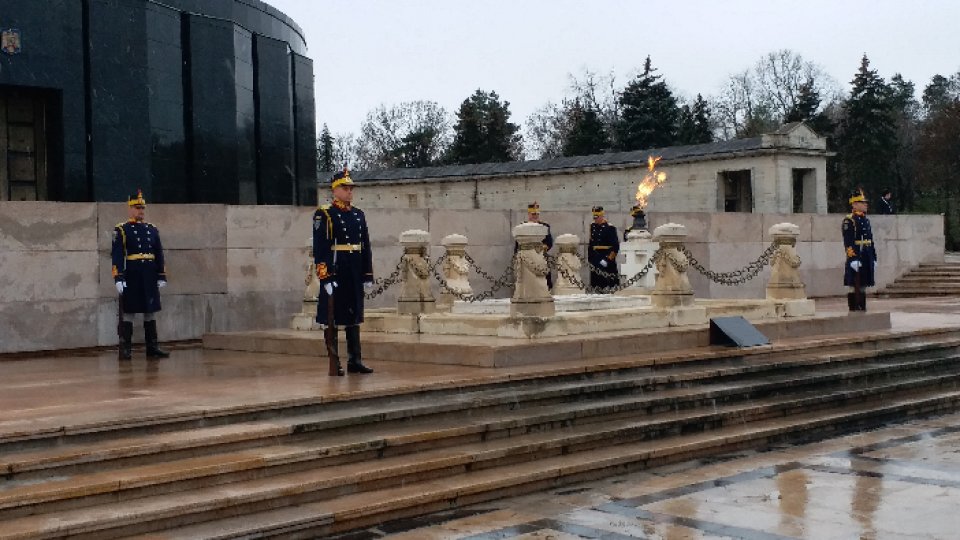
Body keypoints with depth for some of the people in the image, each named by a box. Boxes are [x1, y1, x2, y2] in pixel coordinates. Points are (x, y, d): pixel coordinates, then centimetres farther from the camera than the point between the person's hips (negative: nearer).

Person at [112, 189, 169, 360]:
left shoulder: (152, 229, 13)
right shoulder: (121, 230, -2)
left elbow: (159, 254, 14)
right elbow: (116, 255, -8)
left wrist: (162, 276, 9)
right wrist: (118, 278, -16)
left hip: (150, 278, 5)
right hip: (130, 277, -5)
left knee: (151, 310, 8)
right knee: (128, 312, -1)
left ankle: (152, 347, 15)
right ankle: (125, 349, 3)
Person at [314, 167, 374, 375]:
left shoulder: (358, 214, 13)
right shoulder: (324, 214, -6)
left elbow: (366, 247, 14)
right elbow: (320, 249, -12)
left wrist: (368, 275, 10)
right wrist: (325, 278, -18)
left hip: (355, 275, 6)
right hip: (335, 272, -6)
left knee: (354, 317, 10)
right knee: (332, 319, 1)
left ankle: (355, 361, 17)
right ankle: (334, 364, 6)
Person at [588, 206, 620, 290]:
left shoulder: (610, 228, -9)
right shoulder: (592, 226, 11)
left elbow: (615, 246, -12)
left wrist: (608, 259, -19)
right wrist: (589, 257, 16)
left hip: (606, 258, -6)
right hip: (595, 258, 6)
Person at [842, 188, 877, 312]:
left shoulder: (865, 220, 17)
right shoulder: (849, 220, -10)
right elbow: (848, 242, -16)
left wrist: (874, 257, 18)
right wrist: (853, 259, -22)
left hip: (866, 259, 8)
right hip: (856, 258, -8)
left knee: (863, 285, 12)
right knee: (854, 286, -5)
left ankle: (862, 308, 18)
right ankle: (854, 310, -2)